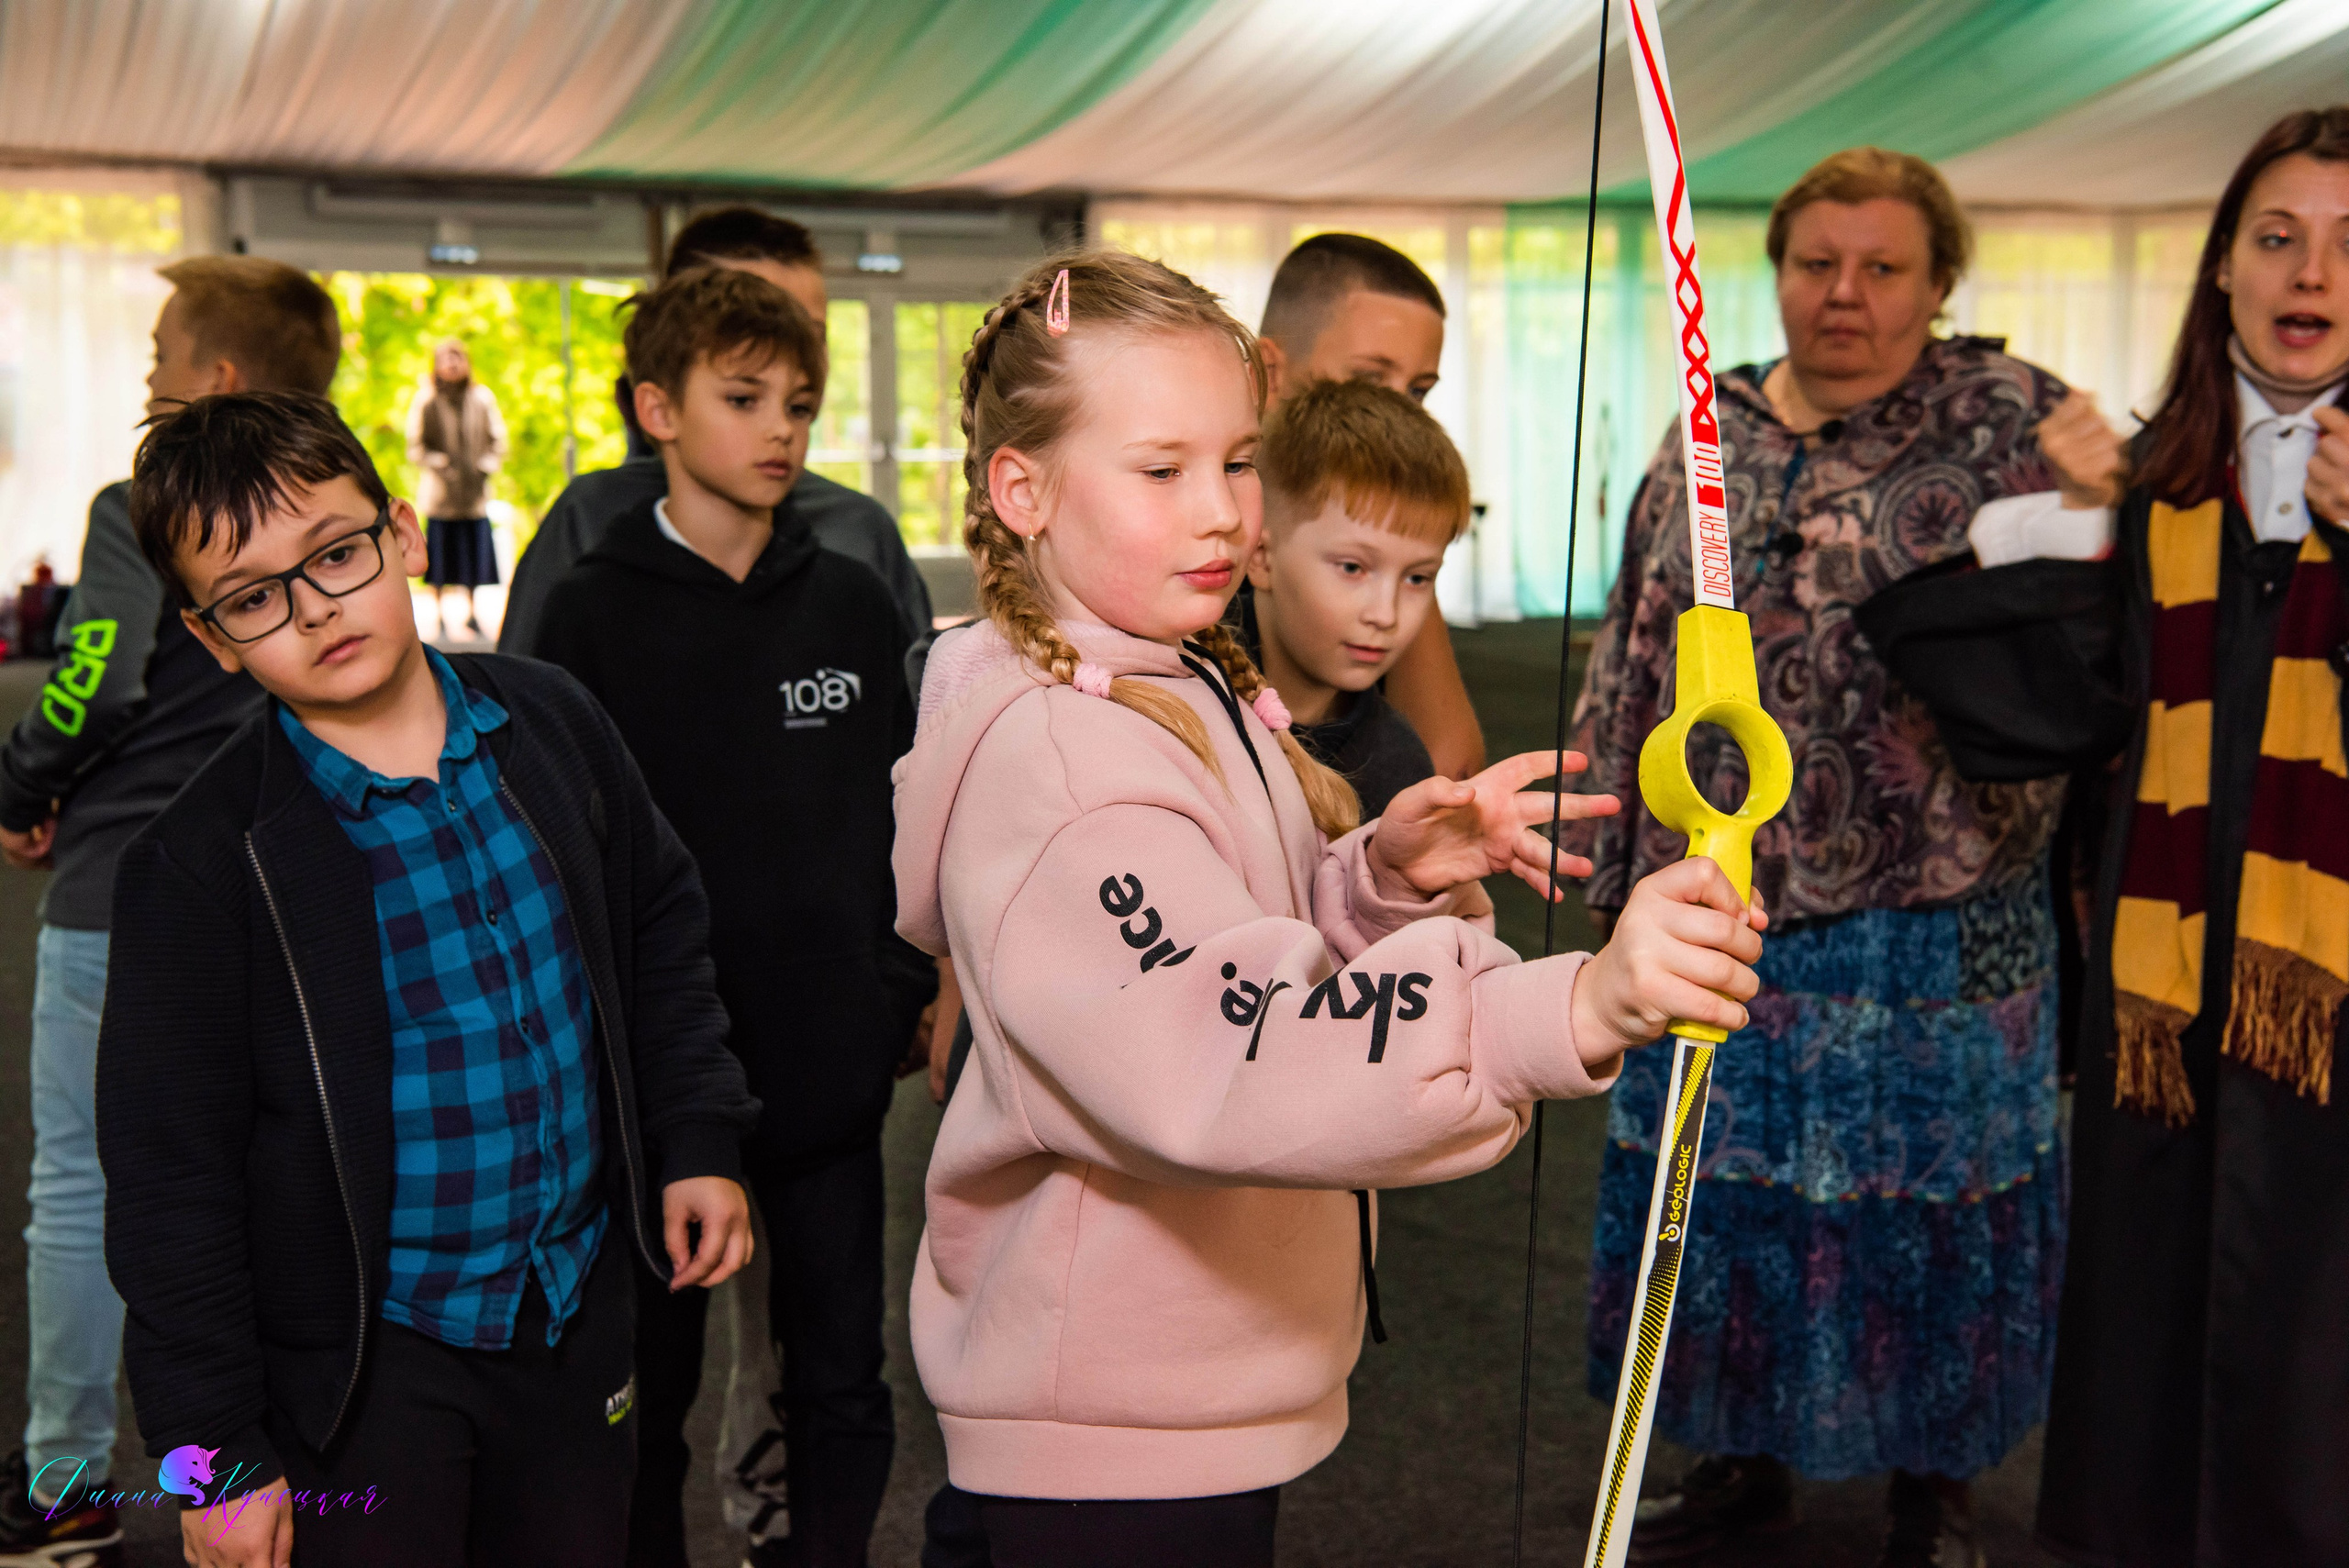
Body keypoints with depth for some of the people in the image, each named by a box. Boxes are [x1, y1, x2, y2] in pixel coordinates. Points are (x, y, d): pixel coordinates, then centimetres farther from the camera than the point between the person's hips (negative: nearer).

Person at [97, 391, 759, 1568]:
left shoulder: (550, 723, -2)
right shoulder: (201, 863, -14)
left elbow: (661, 933, 13)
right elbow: (169, 1177, -9)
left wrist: (696, 1139, 7)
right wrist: (216, 1453, -8)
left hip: (579, 1309, 4)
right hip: (362, 1372, -4)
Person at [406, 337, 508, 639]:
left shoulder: (483, 398, 4)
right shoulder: (426, 400, -2)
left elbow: (497, 440, 11)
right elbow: (415, 447, 1)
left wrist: (485, 466, -5)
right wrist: (439, 463, -14)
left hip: (475, 493, 2)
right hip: (440, 494, -2)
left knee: (475, 553, 5)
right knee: (440, 555, 1)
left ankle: (471, 611, 21)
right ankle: (440, 612, 15)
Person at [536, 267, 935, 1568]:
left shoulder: (852, 605, 5)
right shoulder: (594, 614, -4)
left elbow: (902, 815, 11)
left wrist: (909, 986, 6)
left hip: (832, 1069, 3)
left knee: (841, 1384, 12)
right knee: (645, 1386, 12)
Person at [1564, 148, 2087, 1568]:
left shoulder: (2010, 422, -2)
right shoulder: (1708, 437, 9)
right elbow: (1634, 662, 12)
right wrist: (1622, 859, 11)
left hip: (1935, 918, -3)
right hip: (1725, 910, 4)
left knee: (1926, 1198, 7)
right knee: (1722, 1194, 12)